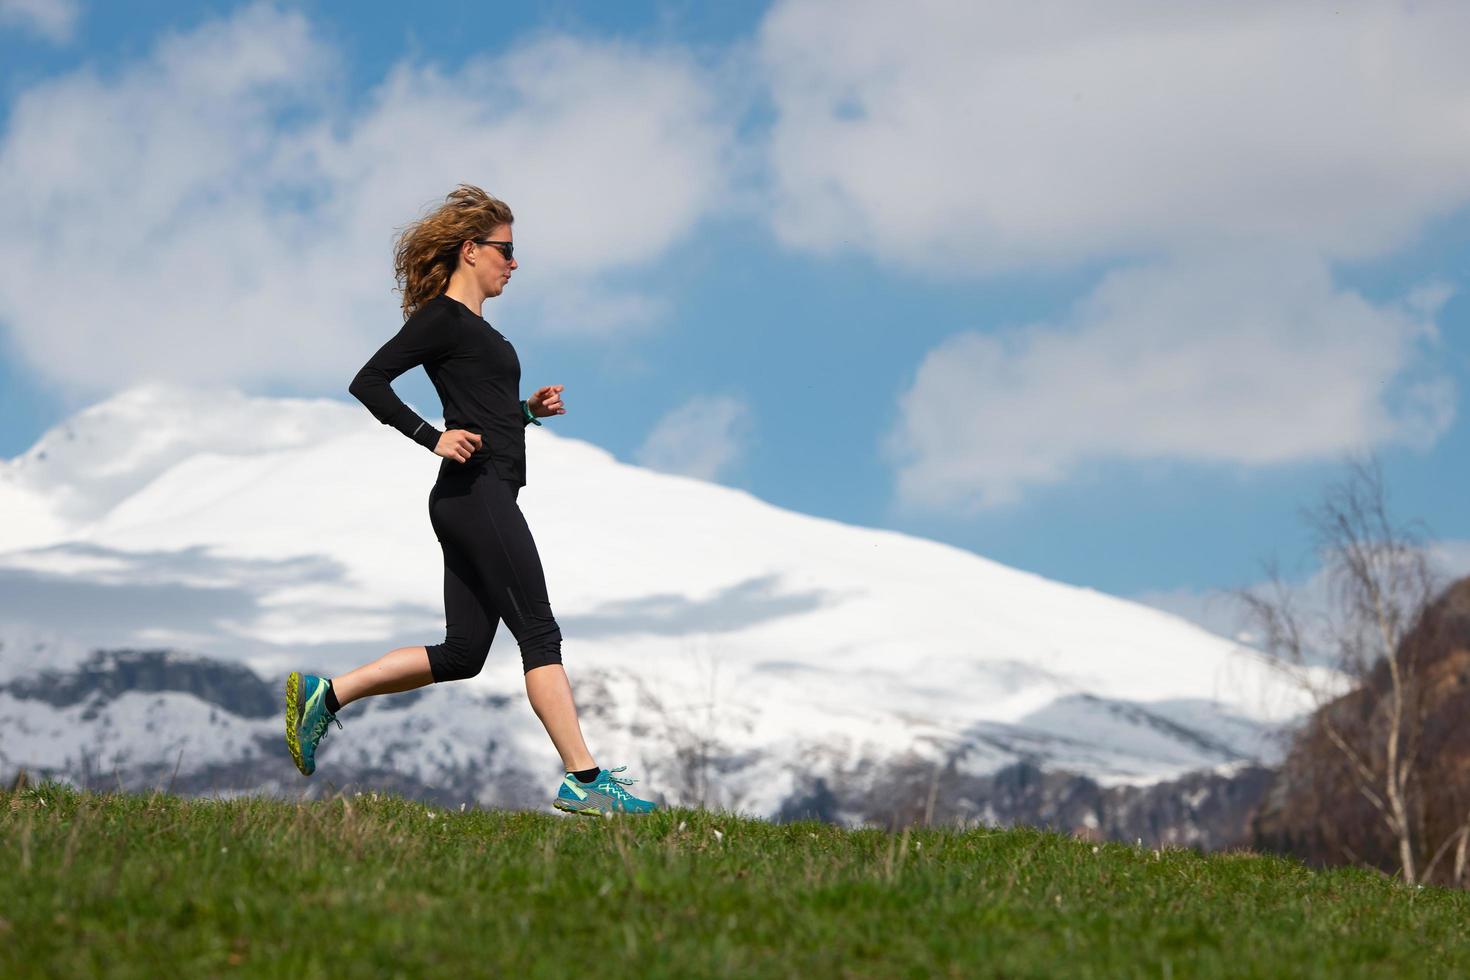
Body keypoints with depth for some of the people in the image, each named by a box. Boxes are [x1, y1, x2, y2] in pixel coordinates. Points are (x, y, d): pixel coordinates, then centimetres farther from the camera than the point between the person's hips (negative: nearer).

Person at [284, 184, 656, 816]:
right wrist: (434, 439, -20)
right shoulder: (443, 318, -7)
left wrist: (530, 409, 13)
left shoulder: (472, 326, 21)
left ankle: (325, 695, 11)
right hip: (475, 491, -10)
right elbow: (368, 383, -14)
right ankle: (583, 781, -8)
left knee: (461, 653, 9)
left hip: (483, 499, 10)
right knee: (539, 633, -8)